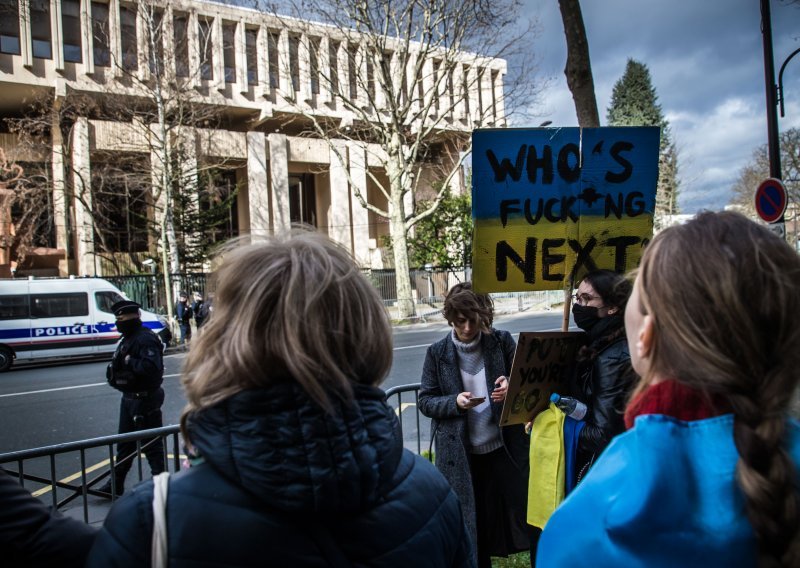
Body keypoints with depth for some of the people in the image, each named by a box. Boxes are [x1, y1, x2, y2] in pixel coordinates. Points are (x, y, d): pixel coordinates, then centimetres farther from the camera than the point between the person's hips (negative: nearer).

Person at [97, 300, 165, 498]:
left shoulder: (145, 339, -20)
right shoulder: (127, 339, 13)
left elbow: (151, 366, -33)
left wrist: (129, 361, -24)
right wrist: (114, 369, 3)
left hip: (145, 398, -11)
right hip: (129, 398, 11)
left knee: (151, 443, 0)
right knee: (124, 442, 20)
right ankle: (116, 483, 33)